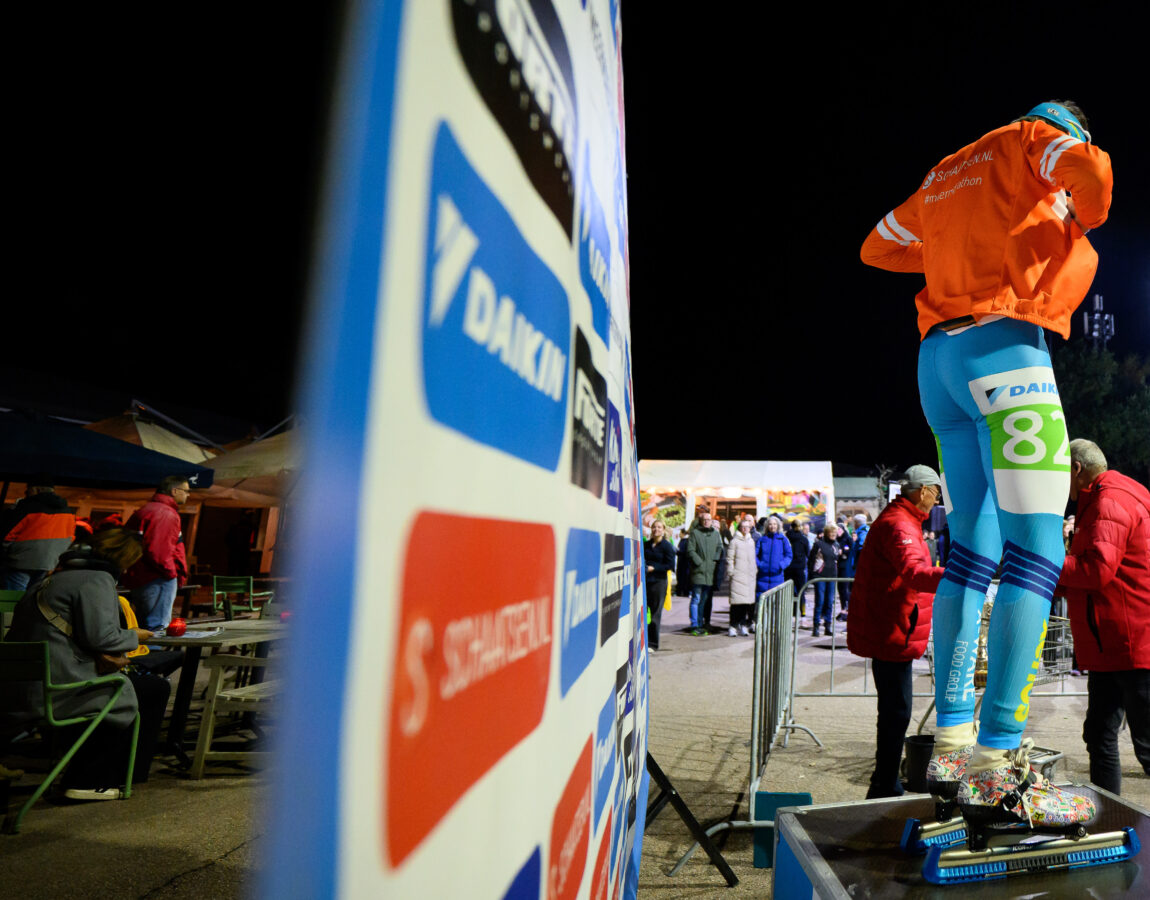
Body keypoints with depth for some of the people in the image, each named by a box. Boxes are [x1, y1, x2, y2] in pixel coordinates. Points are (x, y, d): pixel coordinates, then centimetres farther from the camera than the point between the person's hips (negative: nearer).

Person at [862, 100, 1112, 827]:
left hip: (938, 356, 8)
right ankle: (997, 768, -19)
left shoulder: (943, 177, 30)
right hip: (1001, 341, -7)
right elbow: (1091, 170, -9)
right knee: (1038, 549, -13)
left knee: (974, 549, 9)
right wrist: (1082, 221, 11)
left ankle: (952, 739, 11)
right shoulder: (1031, 138, 12)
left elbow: (876, 248, 33)